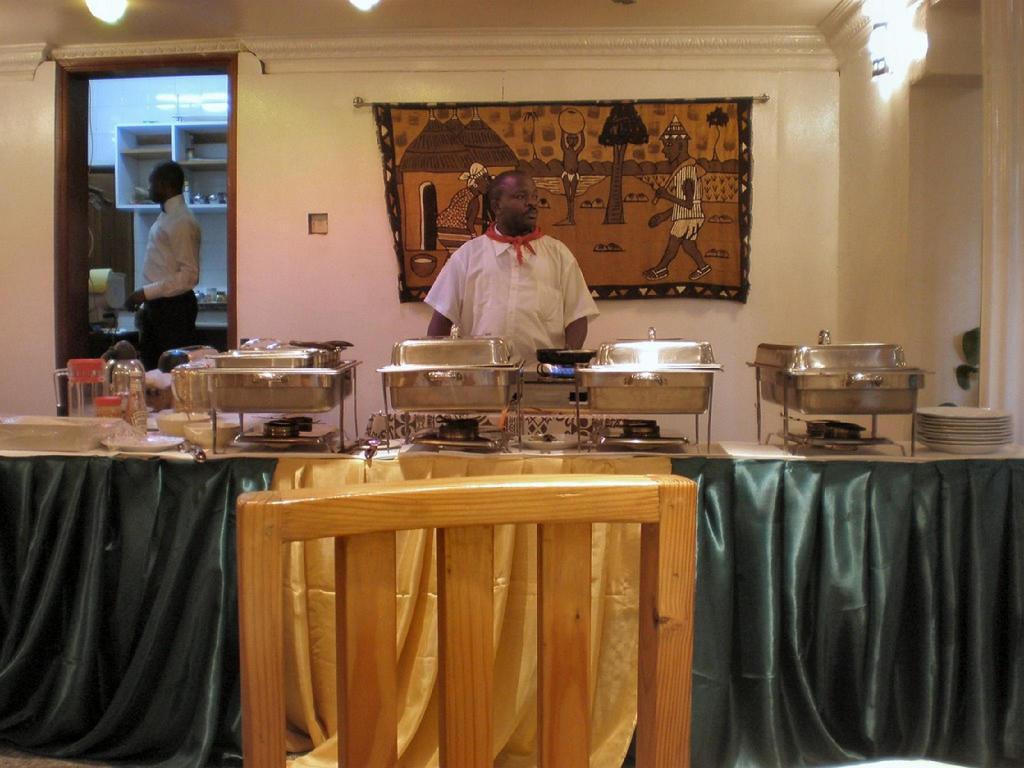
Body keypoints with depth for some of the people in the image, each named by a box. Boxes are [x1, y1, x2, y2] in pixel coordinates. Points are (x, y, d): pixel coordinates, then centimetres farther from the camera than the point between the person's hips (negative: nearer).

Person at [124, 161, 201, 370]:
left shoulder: (182, 222, -16)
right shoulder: (164, 216, 12)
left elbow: (189, 276, -22)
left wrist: (146, 293, -21)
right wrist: (146, 302, 15)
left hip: (174, 307, -9)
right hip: (156, 306, 9)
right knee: (150, 368, 14)